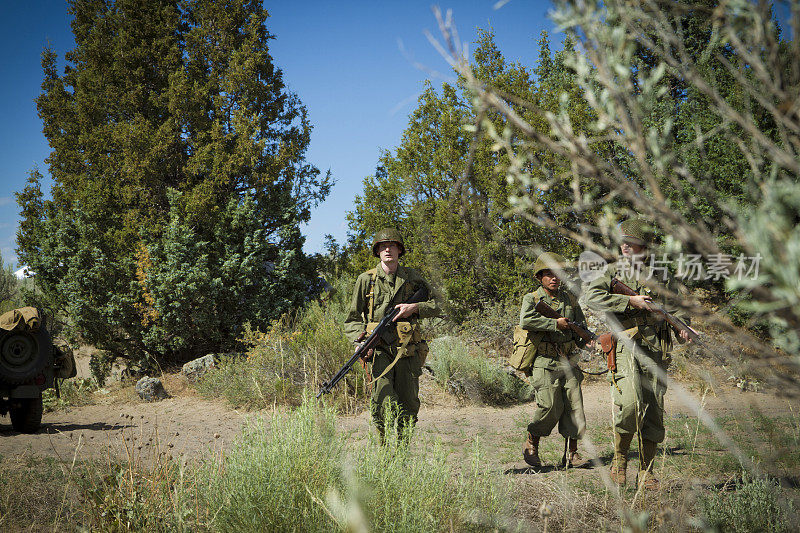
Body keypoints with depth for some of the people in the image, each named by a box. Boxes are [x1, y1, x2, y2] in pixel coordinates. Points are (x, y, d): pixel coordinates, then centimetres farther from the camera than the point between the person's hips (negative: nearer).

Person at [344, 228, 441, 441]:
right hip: (379, 350, -2)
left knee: (409, 405, 4)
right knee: (384, 401, -18)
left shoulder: (412, 277, 12)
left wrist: (415, 308, -3)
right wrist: (362, 335, -11)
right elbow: (353, 319, 9)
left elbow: (435, 306, 17)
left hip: (407, 351, 2)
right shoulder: (366, 280, 6)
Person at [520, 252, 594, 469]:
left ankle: (571, 454, 5)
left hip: (568, 361, 5)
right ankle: (531, 446, 10)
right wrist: (555, 323, -18)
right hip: (544, 362, -5)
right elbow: (526, 321, -20)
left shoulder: (569, 298, 14)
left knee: (574, 406, -2)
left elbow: (580, 326, 18)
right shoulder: (532, 299, 0)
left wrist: (585, 340, -4)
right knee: (551, 406, -12)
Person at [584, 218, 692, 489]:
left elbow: (677, 306, 19)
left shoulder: (661, 275, 15)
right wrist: (631, 301, -14)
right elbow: (592, 296, -10)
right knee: (630, 403, -21)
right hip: (625, 344, -3)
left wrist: (682, 326, -3)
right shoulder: (612, 271, 7)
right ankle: (619, 460, 0)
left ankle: (646, 472, 13)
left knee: (654, 410, 3)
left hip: (655, 348, 4)